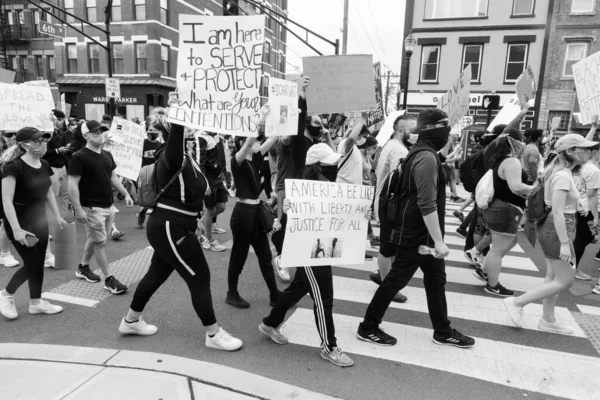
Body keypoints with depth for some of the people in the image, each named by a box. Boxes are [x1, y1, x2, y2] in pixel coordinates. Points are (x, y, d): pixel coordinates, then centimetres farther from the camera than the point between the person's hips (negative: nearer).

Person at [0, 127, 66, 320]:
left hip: (39, 220, 7)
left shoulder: (44, 165, 3)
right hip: (20, 222, -7)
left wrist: (58, 216, 12)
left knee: (38, 263, 12)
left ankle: (36, 302, 26)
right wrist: (16, 229, -25)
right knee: (32, 264, -1)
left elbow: (49, 192, 15)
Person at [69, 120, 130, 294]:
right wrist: (78, 209, -20)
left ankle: (83, 268, 37)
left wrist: (125, 194, 13)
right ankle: (109, 279, 3)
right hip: (92, 208, -7)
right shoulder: (80, 157, -13)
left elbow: (113, 177, 20)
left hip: (108, 206, 8)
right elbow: (72, 185, -15)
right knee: (100, 242, -3)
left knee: (94, 239, 18)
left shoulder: (107, 155, 10)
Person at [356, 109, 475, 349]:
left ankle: (443, 332, 31)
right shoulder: (427, 157, -21)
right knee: (396, 280, 1)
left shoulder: (421, 153, 12)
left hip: (422, 233, 10)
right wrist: (439, 240, -26)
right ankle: (368, 328, 15)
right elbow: (427, 204, -27)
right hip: (416, 234, -10)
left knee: (436, 278, 17)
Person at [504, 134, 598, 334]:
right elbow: (558, 212, -23)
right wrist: (564, 243, -22)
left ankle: (548, 320, 29)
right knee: (565, 280, 0)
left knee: (553, 276, 17)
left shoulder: (559, 171, 9)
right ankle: (517, 303, 3)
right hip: (558, 230, -10)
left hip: (550, 228, 10)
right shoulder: (563, 175, -20)